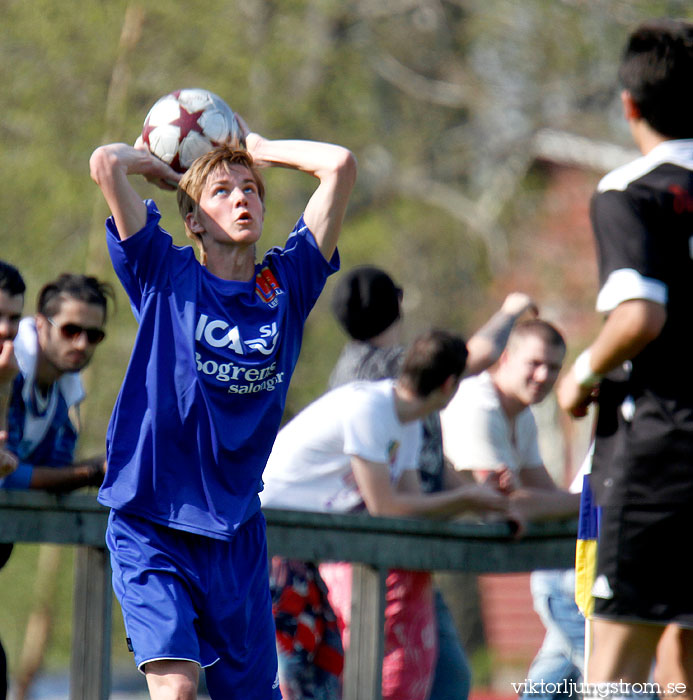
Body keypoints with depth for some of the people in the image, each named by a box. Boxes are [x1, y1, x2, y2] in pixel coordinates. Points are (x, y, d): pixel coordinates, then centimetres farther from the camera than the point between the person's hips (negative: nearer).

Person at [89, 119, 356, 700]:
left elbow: (340, 166, 1)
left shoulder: (287, 282, 6)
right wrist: (154, 163, 9)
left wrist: (259, 149, 13)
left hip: (236, 530, 4)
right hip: (151, 523, -4)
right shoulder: (165, 276, -1)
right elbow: (105, 163, -11)